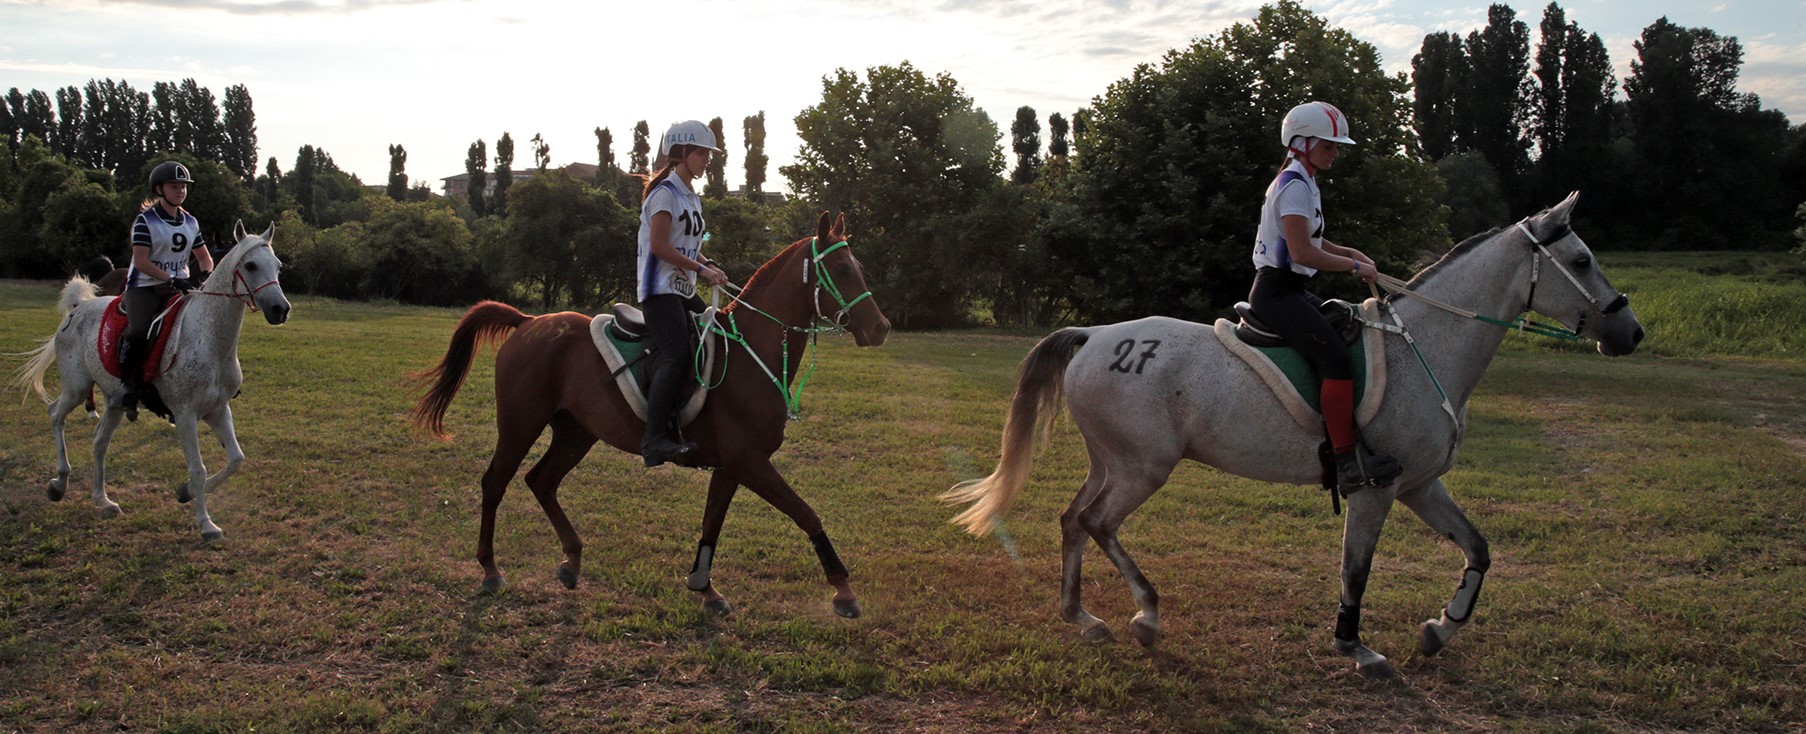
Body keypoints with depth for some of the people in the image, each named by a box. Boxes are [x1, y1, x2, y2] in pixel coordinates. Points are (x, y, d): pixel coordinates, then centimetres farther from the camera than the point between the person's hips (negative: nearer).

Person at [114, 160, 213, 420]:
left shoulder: (190, 222, 12)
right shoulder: (145, 220, -5)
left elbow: (204, 257, 17)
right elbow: (141, 262, -14)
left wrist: (204, 274, -6)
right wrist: (171, 280, -24)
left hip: (178, 288, 5)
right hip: (144, 287, -5)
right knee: (138, 331, -25)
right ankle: (128, 386, -10)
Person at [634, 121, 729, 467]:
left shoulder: (693, 199, 20)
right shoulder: (665, 192, -7)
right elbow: (659, 246, -16)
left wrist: (709, 268, 4)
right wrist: (701, 270, -16)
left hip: (684, 291, 10)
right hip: (660, 288, -10)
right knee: (675, 355, -24)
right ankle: (655, 438, -30)